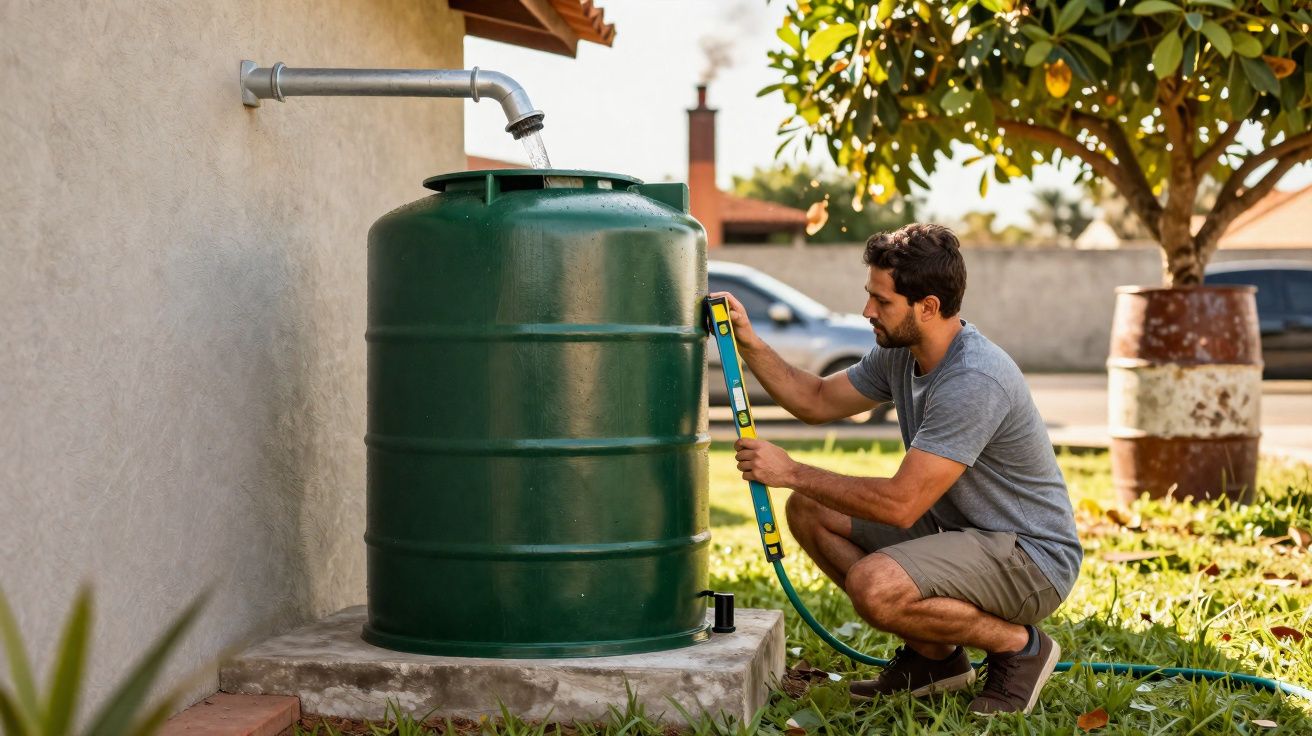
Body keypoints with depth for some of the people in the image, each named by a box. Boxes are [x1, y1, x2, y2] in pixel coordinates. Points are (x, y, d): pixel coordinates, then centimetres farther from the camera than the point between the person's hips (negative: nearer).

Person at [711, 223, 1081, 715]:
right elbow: (817, 401, 15)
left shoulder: (974, 381, -28)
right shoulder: (899, 352, 1)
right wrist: (749, 345, 1)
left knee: (874, 585, -32)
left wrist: (792, 472, -21)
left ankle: (1018, 645, -6)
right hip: (959, 530, 10)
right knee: (809, 511, 4)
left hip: (1033, 557, -10)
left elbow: (900, 504, -29)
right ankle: (932, 656, 11)